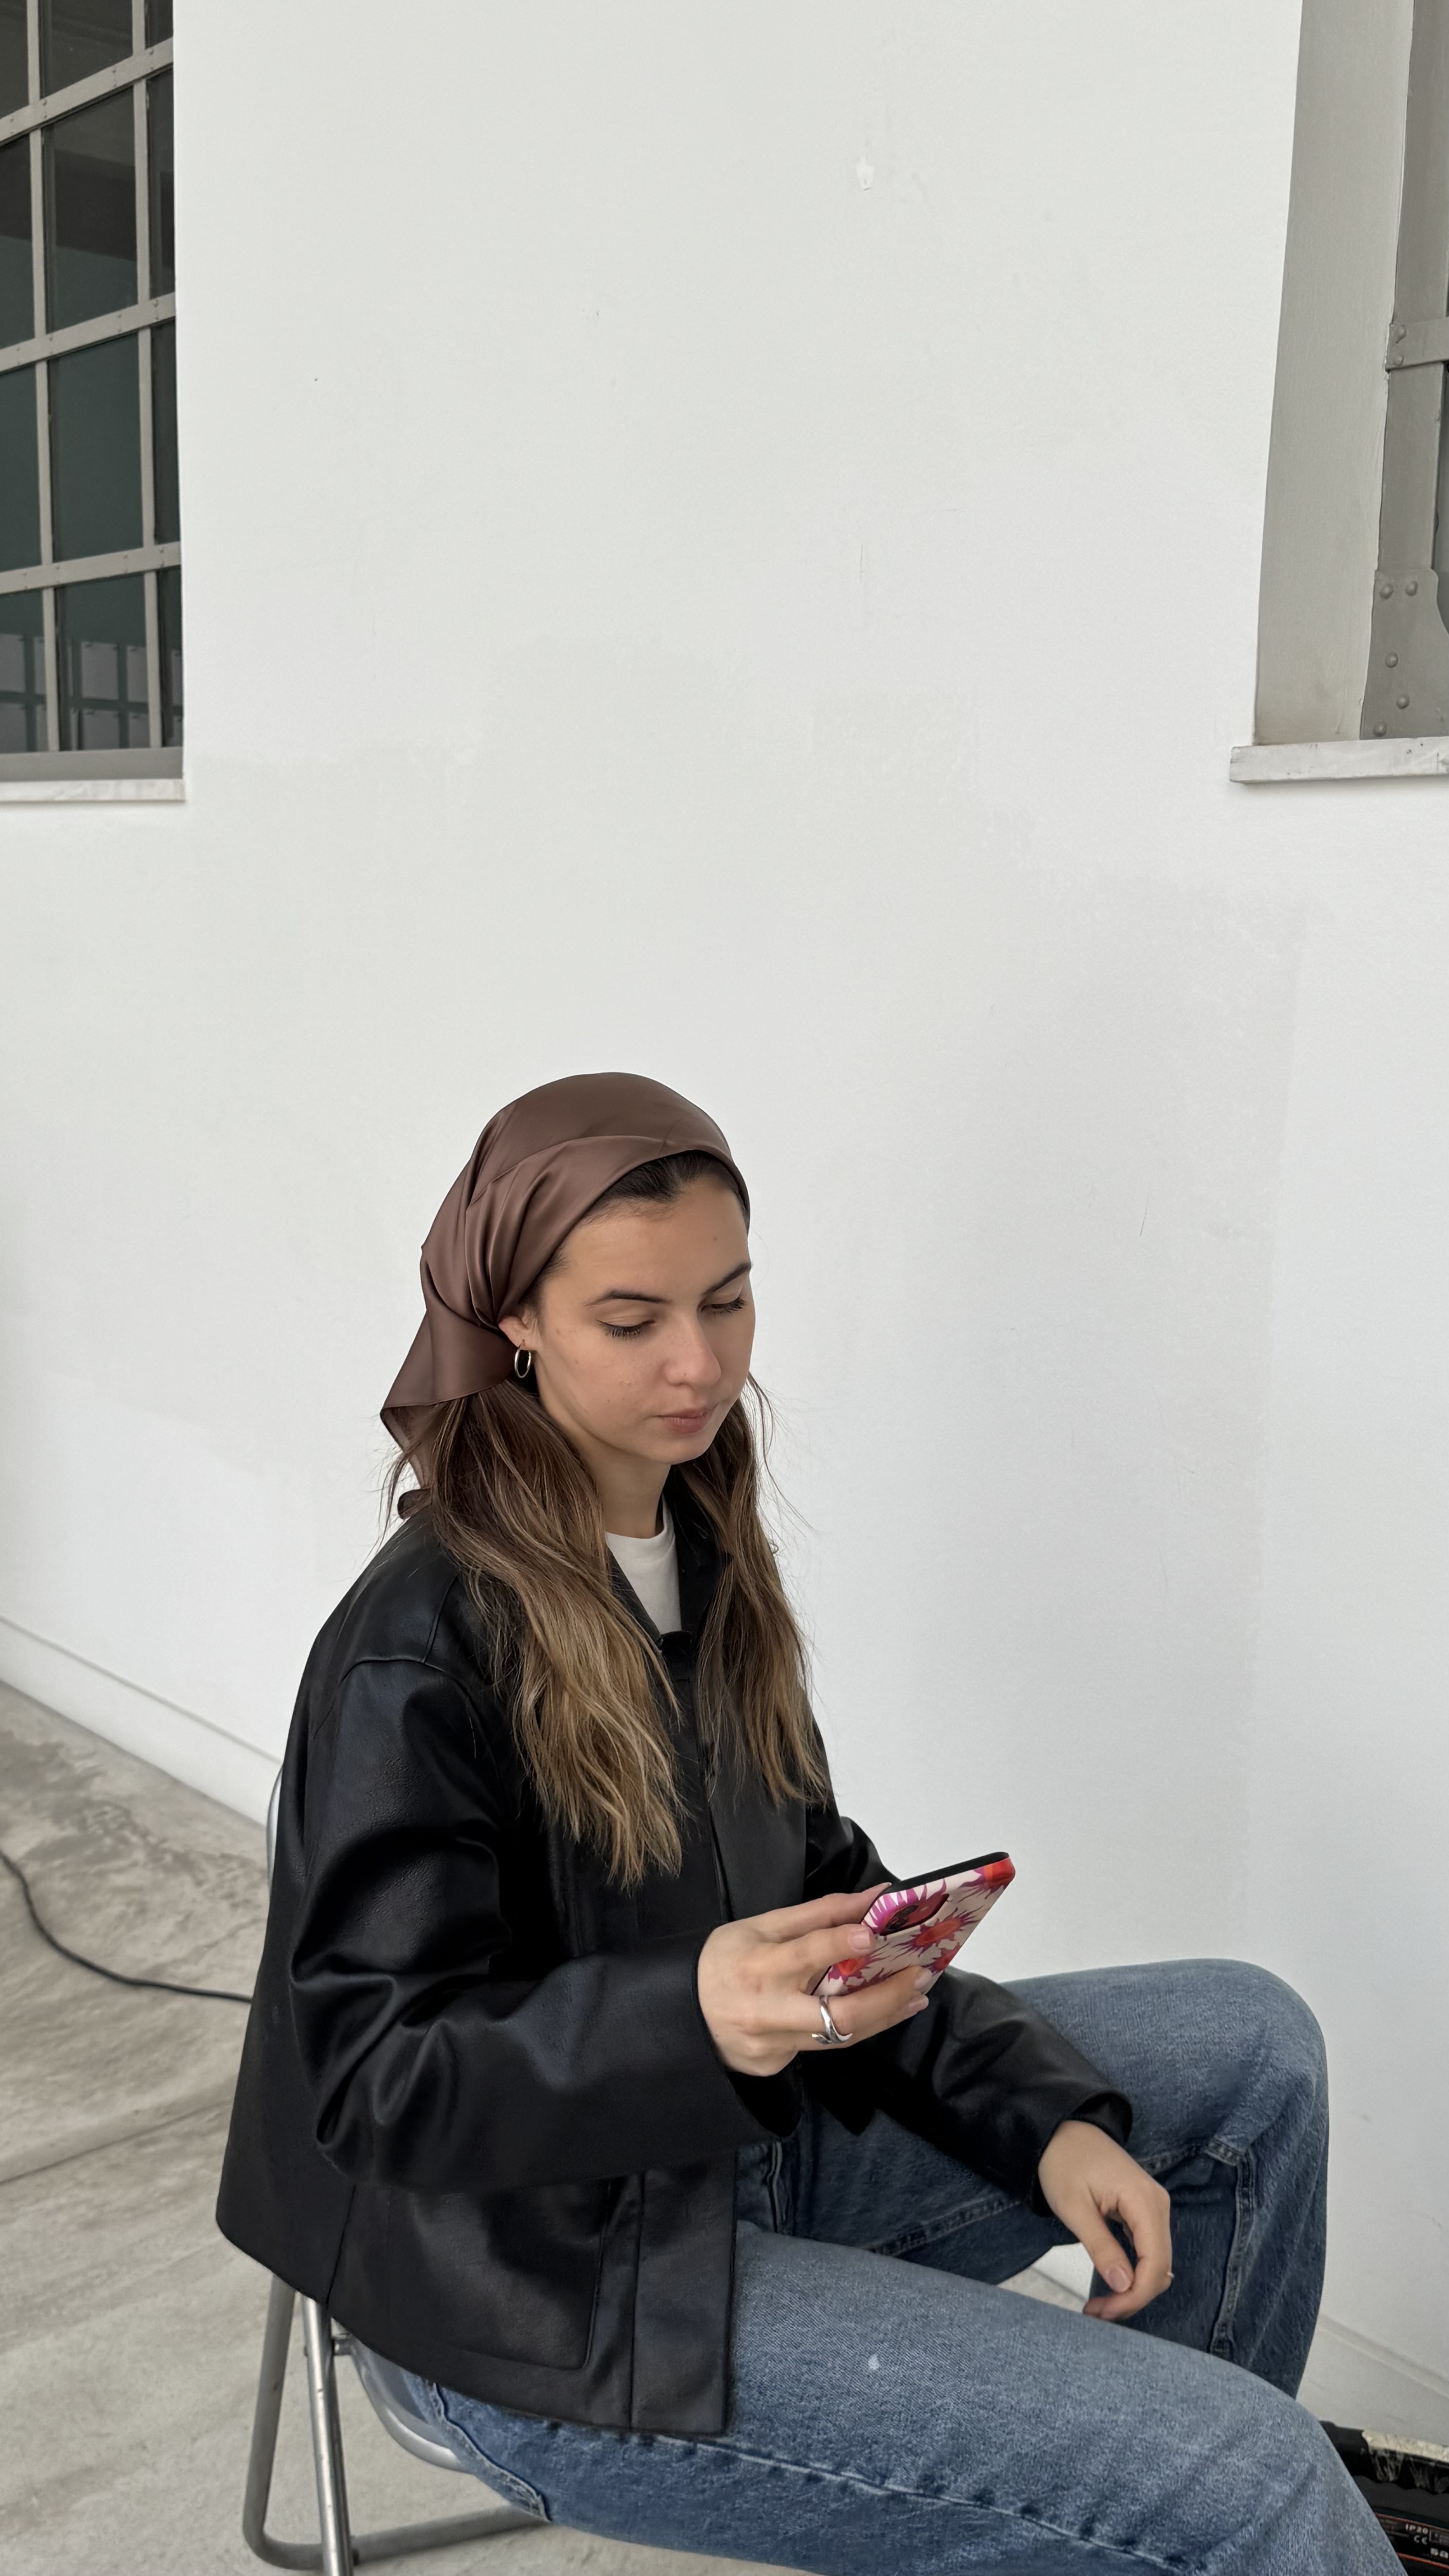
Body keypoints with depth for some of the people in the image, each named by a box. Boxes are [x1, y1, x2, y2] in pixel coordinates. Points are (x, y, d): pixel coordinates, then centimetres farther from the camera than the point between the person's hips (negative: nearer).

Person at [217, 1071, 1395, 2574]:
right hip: (553, 2294, -8)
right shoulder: (412, 1654, -22)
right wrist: (695, 2018, -35)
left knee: (1253, 2051, 10)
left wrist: (1040, 2113, -3)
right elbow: (377, 2073, -19)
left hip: (752, 2137, 8)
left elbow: (823, 1888, 7)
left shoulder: (696, 1545, 3)